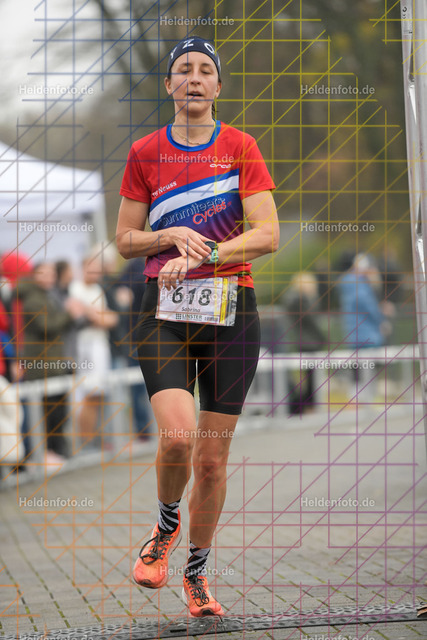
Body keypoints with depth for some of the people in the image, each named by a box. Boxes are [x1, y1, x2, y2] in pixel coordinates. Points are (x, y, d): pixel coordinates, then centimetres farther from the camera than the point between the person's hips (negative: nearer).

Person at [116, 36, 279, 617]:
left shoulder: (241, 147, 4)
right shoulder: (145, 152, 7)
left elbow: (268, 234, -5)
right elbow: (125, 241, 10)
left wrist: (203, 254, -16)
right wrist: (172, 235, -9)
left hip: (231, 308, 0)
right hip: (165, 309, 0)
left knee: (213, 456, 2)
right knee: (177, 435, -21)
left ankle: (197, 574, 21)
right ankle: (166, 526, 11)